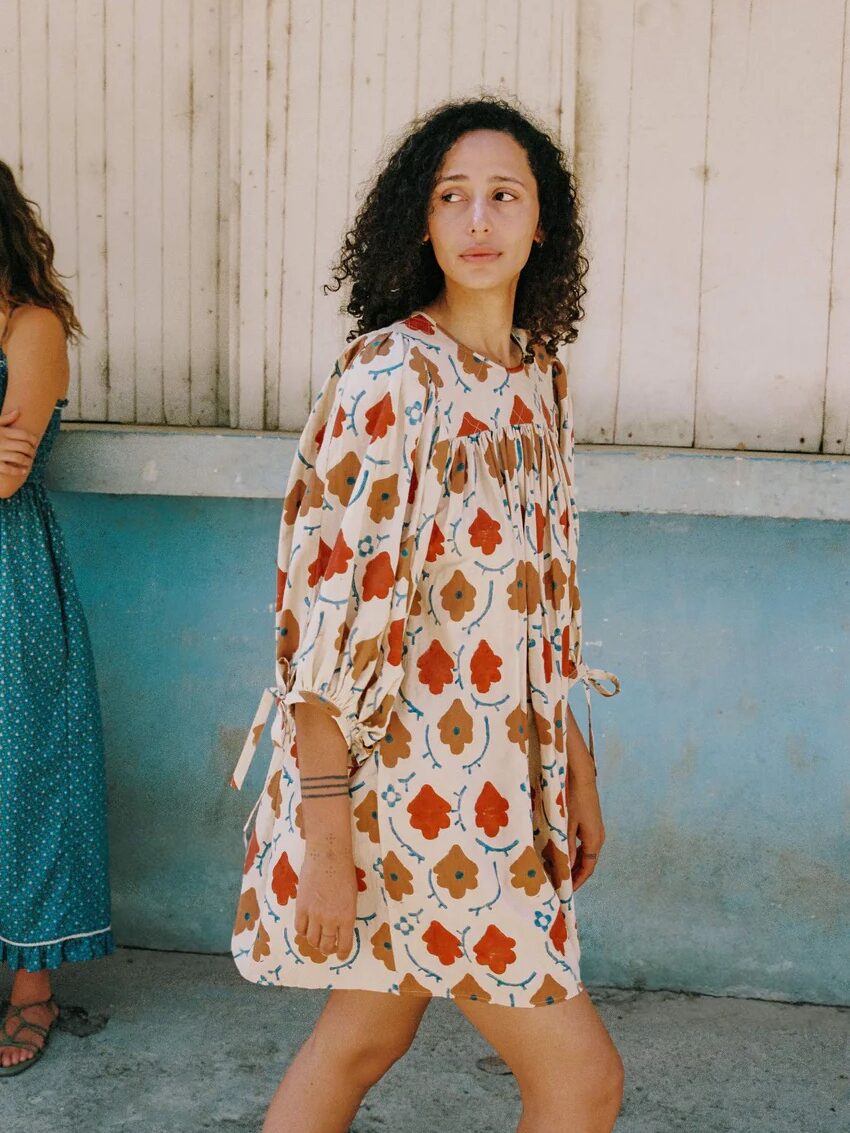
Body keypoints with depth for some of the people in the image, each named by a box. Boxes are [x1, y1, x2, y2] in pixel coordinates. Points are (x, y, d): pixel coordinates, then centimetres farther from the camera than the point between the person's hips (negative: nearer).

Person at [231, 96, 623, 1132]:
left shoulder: (537, 379, 8)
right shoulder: (386, 379, -17)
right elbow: (327, 611, -19)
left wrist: (575, 767, 16)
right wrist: (323, 832, -19)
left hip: (500, 771, 7)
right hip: (409, 776, -7)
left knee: (363, 1037, 19)